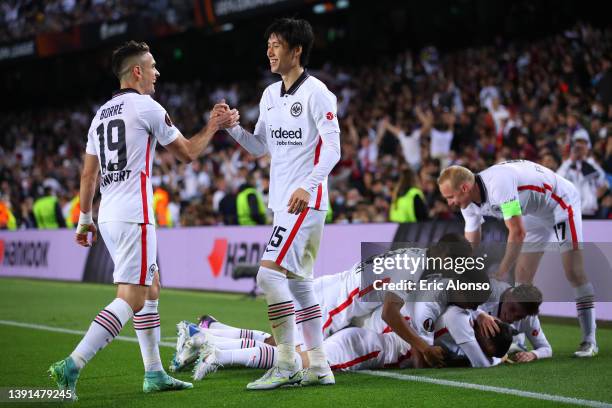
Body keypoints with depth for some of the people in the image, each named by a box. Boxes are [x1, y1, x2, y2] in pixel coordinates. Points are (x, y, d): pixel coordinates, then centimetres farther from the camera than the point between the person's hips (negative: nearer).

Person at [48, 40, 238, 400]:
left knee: (151, 288, 18)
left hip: (108, 217, 9)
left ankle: (155, 373, 19)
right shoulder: (147, 107, -6)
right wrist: (214, 126, 17)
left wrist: (85, 218, 23)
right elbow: (187, 153, 2)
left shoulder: (101, 114, 16)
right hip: (134, 216, -9)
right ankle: (71, 366, -20)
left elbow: (88, 174, 17)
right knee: (131, 300, -10)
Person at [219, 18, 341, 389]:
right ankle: (318, 368, 16)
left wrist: (308, 186, -27)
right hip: (282, 202, 9)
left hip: (306, 202, -9)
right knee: (298, 282, 10)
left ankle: (286, 365, -12)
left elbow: (332, 149, -14)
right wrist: (232, 127, 2)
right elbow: (260, 147, 19)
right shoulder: (270, 95, 15)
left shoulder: (316, 93, -9)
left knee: (270, 272, -17)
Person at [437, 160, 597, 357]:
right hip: (535, 215, 8)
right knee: (522, 275, 2)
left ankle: (589, 341, -9)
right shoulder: (470, 204, -9)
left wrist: (501, 273, -32)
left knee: (574, 273, -14)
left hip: (561, 204, -8)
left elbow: (517, 233, -37)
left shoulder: (497, 184, -37)